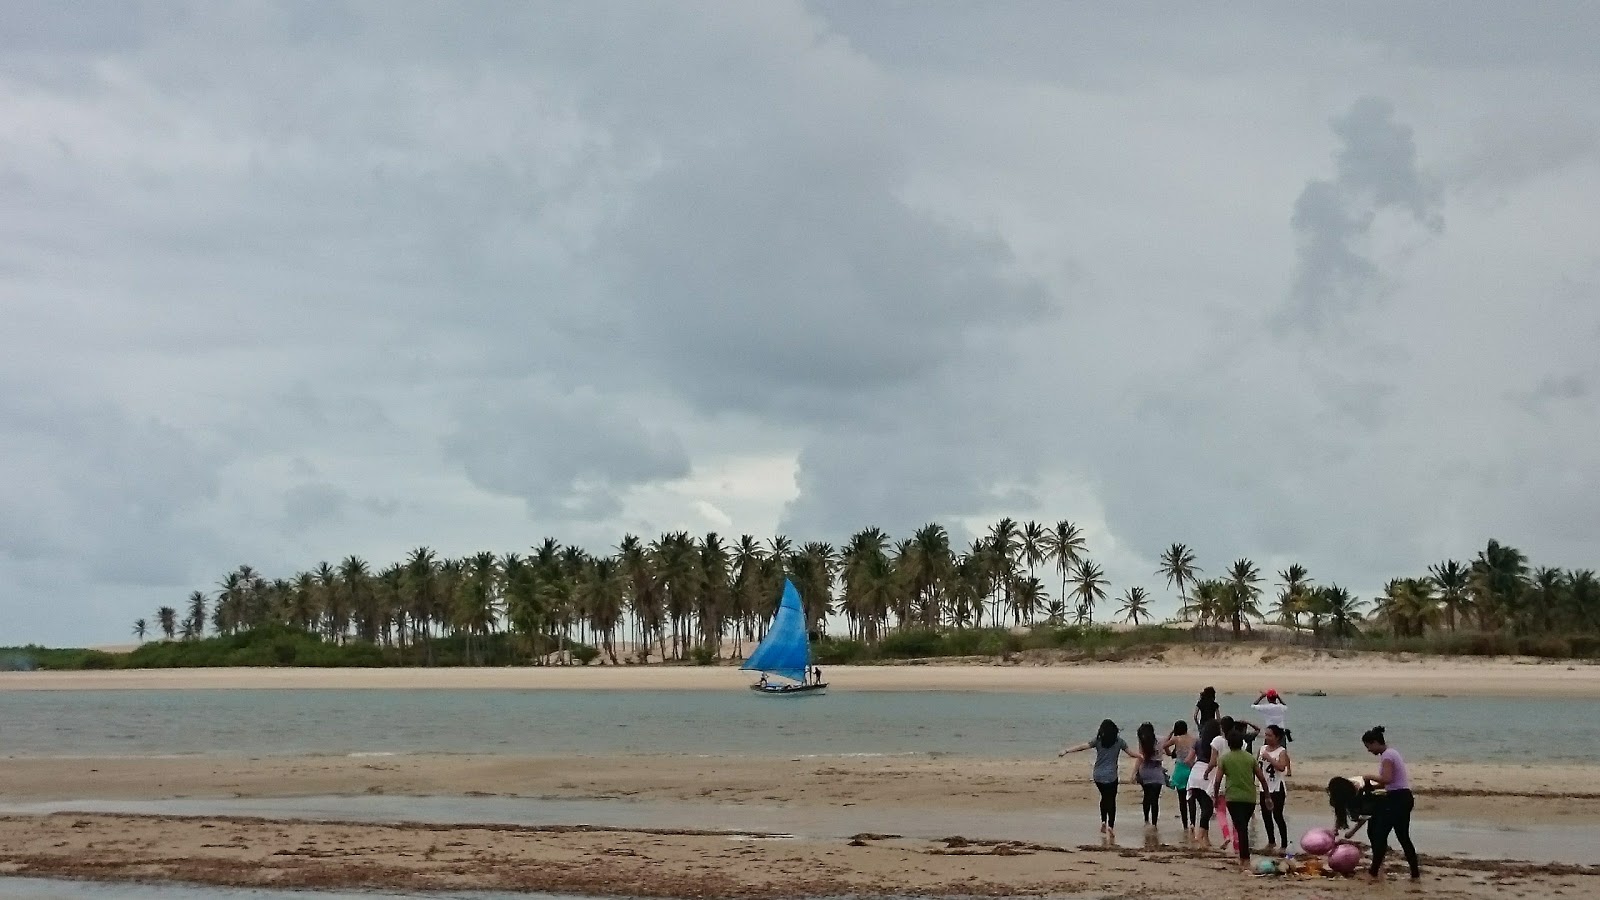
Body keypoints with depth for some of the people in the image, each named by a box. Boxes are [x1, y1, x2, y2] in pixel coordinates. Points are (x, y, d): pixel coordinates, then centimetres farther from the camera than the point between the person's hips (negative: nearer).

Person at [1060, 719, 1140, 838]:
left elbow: (1082, 747, -7)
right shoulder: (1119, 741, -2)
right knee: (1111, 800, 3)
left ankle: (1103, 822, 15)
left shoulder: (1098, 741, -1)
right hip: (1111, 776, -2)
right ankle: (1111, 826, -11)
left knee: (1104, 797, 22)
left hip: (1098, 776, 2)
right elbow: (1131, 753, 5)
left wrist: (1066, 750, -3)